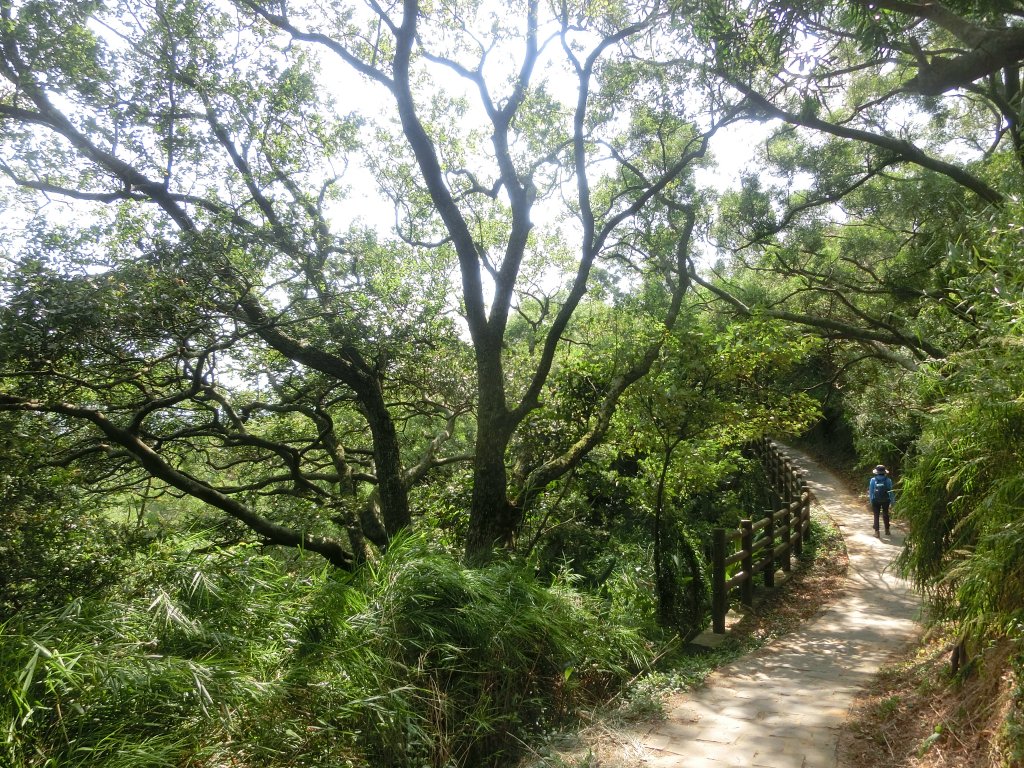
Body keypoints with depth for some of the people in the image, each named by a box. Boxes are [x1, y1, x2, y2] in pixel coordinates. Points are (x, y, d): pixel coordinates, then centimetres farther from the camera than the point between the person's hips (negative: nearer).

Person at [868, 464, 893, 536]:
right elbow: (891, 491, -3)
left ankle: (876, 531, 2)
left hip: (876, 501, -1)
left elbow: (870, 491, -4)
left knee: (876, 515, 6)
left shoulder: (873, 480, -8)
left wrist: (871, 500, 5)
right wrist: (892, 501, 5)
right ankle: (887, 530, 25)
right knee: (885, 515, 17)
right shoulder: (888, 480, -8)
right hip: (885, 500, 1)